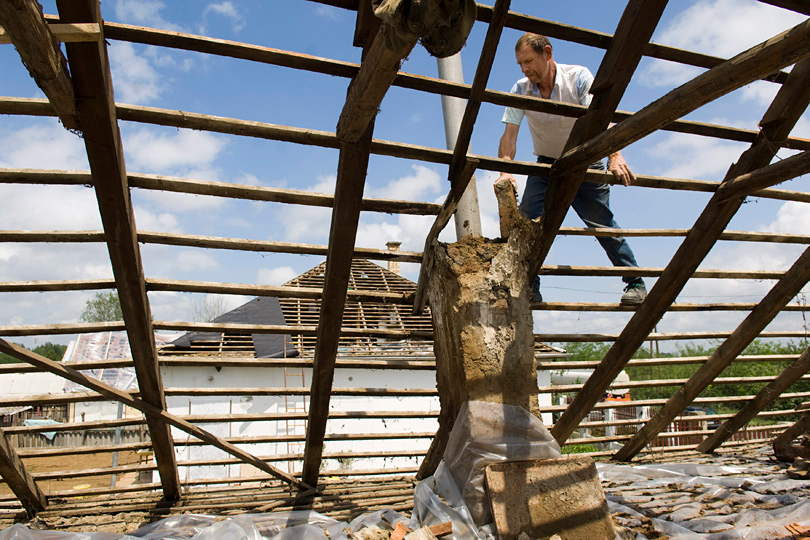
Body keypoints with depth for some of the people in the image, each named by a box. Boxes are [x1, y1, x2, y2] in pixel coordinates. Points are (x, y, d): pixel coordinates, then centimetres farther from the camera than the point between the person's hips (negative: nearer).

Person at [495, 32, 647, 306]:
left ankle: (635, 283, 11)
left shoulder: (578, 77, -18)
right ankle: (528, 286, -5)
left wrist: (614, 155, -50)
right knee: (526, 219, -14)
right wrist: (505, 171, -40)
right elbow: (509, 134, -20)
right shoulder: (520, 90, -11)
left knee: (602, 223, -5)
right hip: (547, 164, 3)